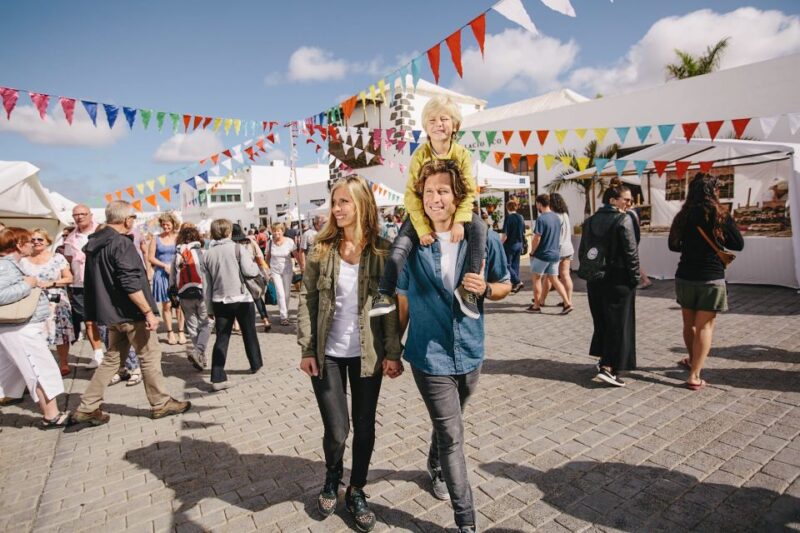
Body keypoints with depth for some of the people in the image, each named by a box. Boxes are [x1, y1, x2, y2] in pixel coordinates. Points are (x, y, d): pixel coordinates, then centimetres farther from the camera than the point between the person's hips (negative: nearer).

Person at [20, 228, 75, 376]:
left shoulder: (58, 258, 1)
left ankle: (64, 365, 11)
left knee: (60, 333, -1)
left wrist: (50, 283, -13)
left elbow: (69, 278, -1)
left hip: (56, 302, -2)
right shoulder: (24, 261, 9)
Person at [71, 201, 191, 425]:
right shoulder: (121, 243, -18)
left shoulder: (95, 243, 10)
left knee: (112, 359, 17)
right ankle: (161, 404, 14)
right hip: (130, 312, -9)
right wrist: (148, 312, -22)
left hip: (111, 312, 9)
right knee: (150, 357, 3)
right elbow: (130, 283, -25)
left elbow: (96, 280, 18)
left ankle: (87, 408, 20)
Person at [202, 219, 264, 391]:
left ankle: (218, 379, 2)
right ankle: (256, 364, 32)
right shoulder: (237, 248, -8)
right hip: (242, 299, -3)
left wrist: (209, 308, 12)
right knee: (249, 333, 16)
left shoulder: (208, 254, 4)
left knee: (221, 339, 5)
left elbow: (207, 284, 6)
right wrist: (254, 263, 6)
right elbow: (250, 271, -17)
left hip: (220, 302, 3)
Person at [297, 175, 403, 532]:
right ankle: (331, 481, 37)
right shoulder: (322, 249, -2)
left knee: (365, 428, 11)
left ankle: (356, 492, 37)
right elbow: (306, 300, 0)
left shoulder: (382, 249, -4)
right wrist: (306, 350, -4)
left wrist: (393, 352, -8)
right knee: (336, 430, 3)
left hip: (367, 353, 0)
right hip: (328, 354, 0)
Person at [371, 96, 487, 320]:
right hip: (424, 212, 0)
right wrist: (422, 228, -25)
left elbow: (469, 191, -11)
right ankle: (385, 295, -16)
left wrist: (460, 221, -28)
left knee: (479, 228, -27)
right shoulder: (420, 155, -11)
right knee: (401, 243, -21)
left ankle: (468, 287, -24)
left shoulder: (462, 154, -8)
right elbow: (411, 194, -15)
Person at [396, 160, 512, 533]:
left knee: (446, 424, 25)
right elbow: (402, 300, 0)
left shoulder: (484, 239, -6)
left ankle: (436, 466, 55)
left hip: (469, 352, 3)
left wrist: (485, 288, -17)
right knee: (452, 435, 1)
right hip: (430, 355, -3)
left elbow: (505, 286, 6)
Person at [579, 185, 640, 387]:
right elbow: (631, 251, -15)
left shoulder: (589, 221, 8)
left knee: (601, 321, 16)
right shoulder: (623, 220, -11)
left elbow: (583, 251, 11)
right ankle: (608, 367, -5)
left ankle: (604, 359, 27)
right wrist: (635, 277, -6)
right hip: (618, 279, -6)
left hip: (595, 280, 6)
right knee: (618, 323, -1)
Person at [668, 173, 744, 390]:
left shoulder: (683, 216, -1)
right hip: (711, 279, -4)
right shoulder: (720, 217, -10)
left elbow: (673, 245, 10)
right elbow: (739, 244, -1)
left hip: (685, 277, 4)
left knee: (689, 323, 19)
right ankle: (694, 376, -1)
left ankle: (693, 360, 41)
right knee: (705, 326, 2)